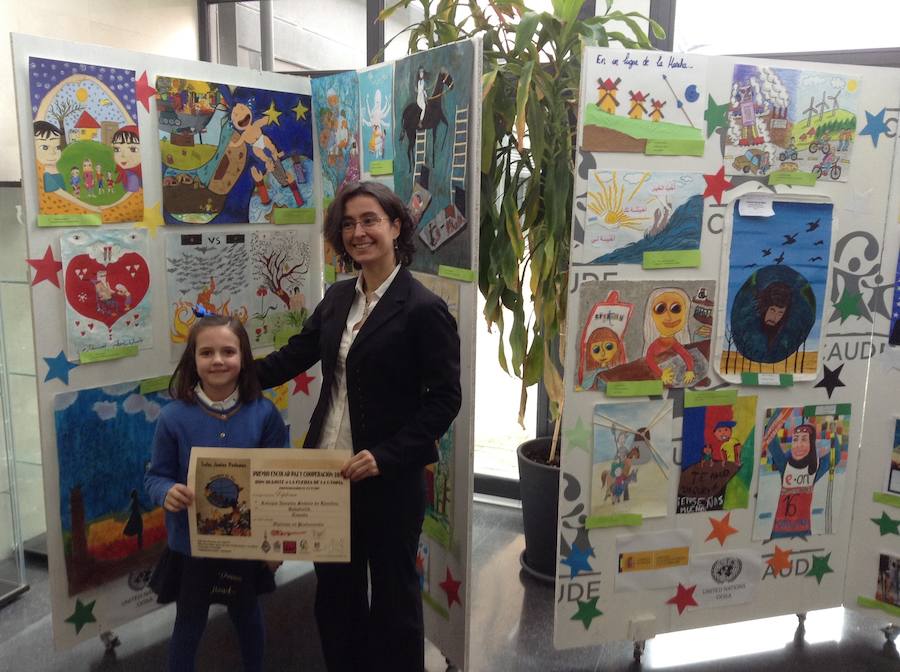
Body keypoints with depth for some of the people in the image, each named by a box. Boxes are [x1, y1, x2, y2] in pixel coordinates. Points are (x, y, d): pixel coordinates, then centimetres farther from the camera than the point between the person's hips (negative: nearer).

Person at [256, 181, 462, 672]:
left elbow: (444, 399, -15)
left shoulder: (423, 309, -14)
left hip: (388, 479, -6)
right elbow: (294, 356, 13)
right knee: (335, 589, 20)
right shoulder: (337, 298, 6)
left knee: (392, 593, 12)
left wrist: (385, 456, -23)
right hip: (329, 470, 6)